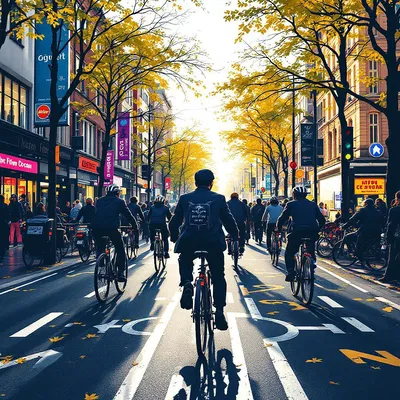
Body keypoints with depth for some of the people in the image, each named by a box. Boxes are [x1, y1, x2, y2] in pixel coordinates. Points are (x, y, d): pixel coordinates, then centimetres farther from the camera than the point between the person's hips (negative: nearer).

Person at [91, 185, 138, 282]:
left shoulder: (99, 201, 24)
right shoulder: (119, 201, 13)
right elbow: (128, 215, 15)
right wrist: (135, 227, 26)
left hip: (96, 227, 4)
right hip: (111, 227, -4)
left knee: (100, 248, 28)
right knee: (120, 249, 13)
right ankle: (121, 273, 6)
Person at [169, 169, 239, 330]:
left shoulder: (184, 199, 7)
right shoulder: (219, 198, 3)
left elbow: (174, 222, 9)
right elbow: (229, 220, 4)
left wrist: (174, 238, 25)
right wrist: (235, 237, 19)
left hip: (188, 243, 1)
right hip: (213, 244, -1)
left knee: (185, 262, 31)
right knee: (218, 277, 15)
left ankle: (187, 284, 2)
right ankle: (219, 311, 3)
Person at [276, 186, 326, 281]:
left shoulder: (291, 204, 11)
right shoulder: (313, 204, 20)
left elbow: (282, 219, 8)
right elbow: (322, 220, 19)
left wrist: (278, 229, 25)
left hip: (296, 232, -3)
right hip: (312, 233, 3)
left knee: (289, 253, 14)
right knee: (311, 253, 25)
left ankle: (290, 272, -1)